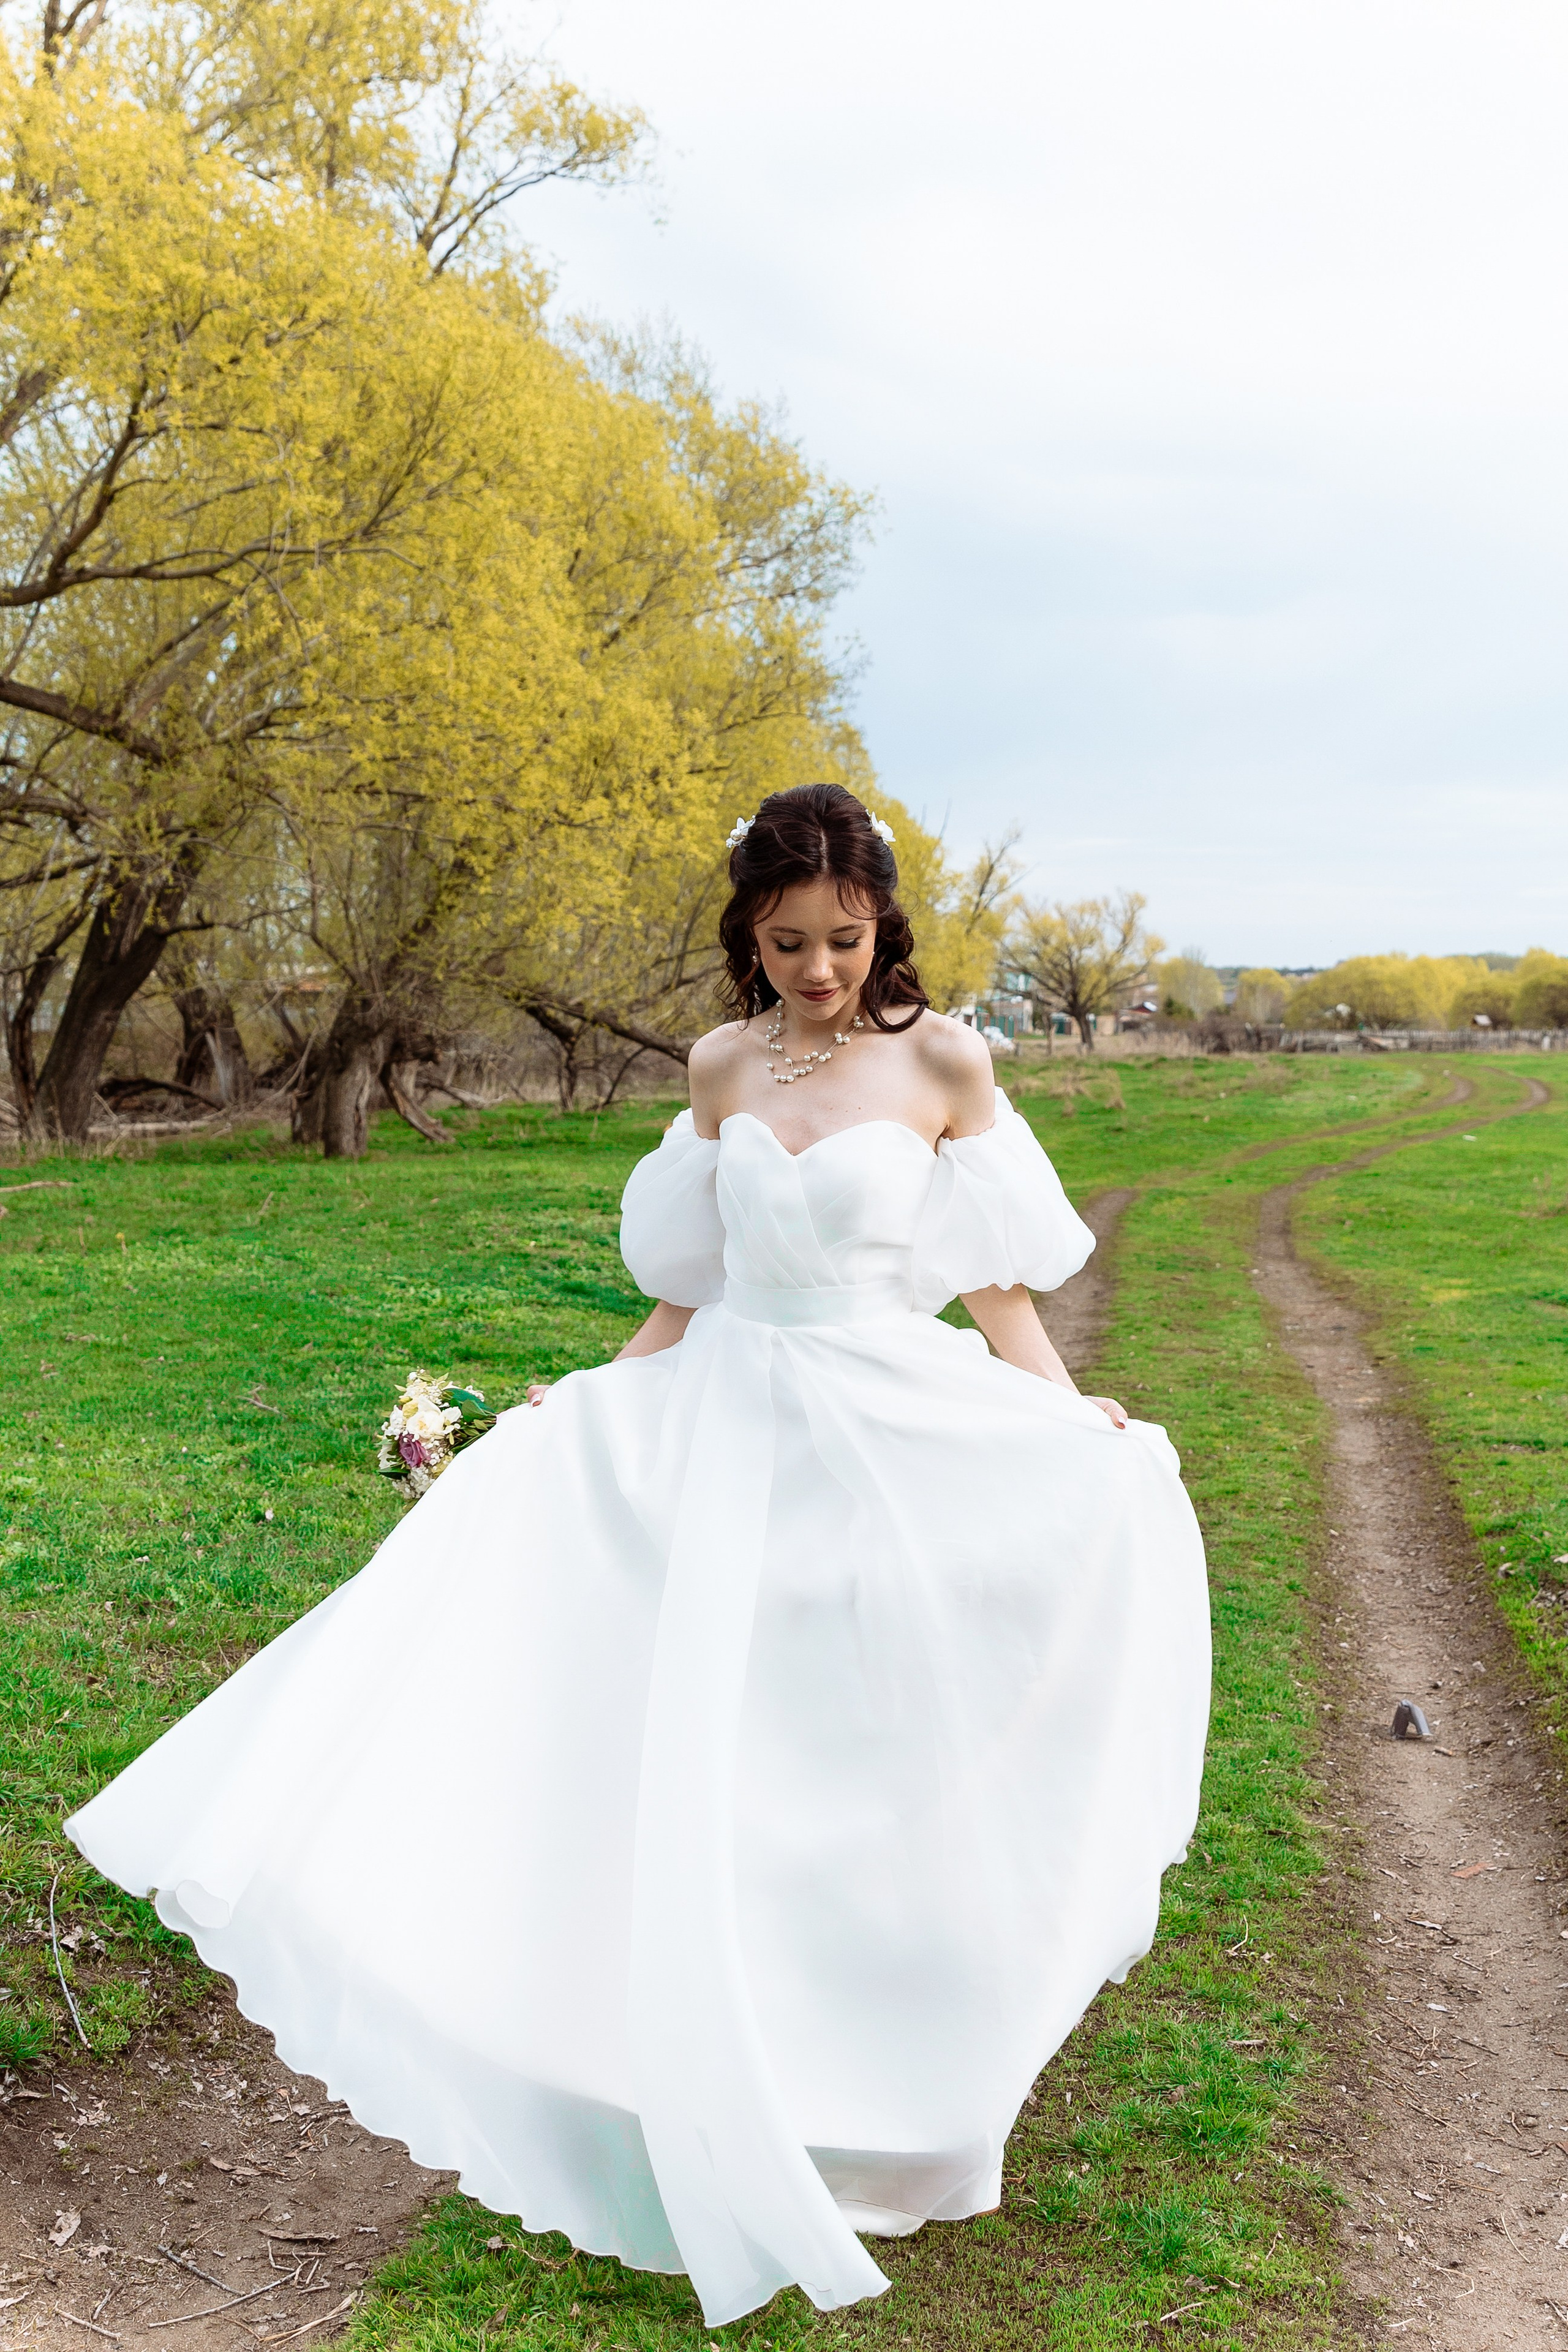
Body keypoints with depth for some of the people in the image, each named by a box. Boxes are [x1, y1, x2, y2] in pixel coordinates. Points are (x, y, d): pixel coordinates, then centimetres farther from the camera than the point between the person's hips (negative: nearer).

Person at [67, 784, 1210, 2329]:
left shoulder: (943, 1063, -4)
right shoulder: (722, 1068, 7)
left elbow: (996, 1287, -2)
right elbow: (691, 1281, 13)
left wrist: (1087, 1444, -12)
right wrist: (583, 1407, 8)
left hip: (894, 1448, -3)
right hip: (716, 1437, 3)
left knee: (867, 1787, 4)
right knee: (705, 1787, 4)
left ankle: (885, 2120, 27)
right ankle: (729, 2135, 22)